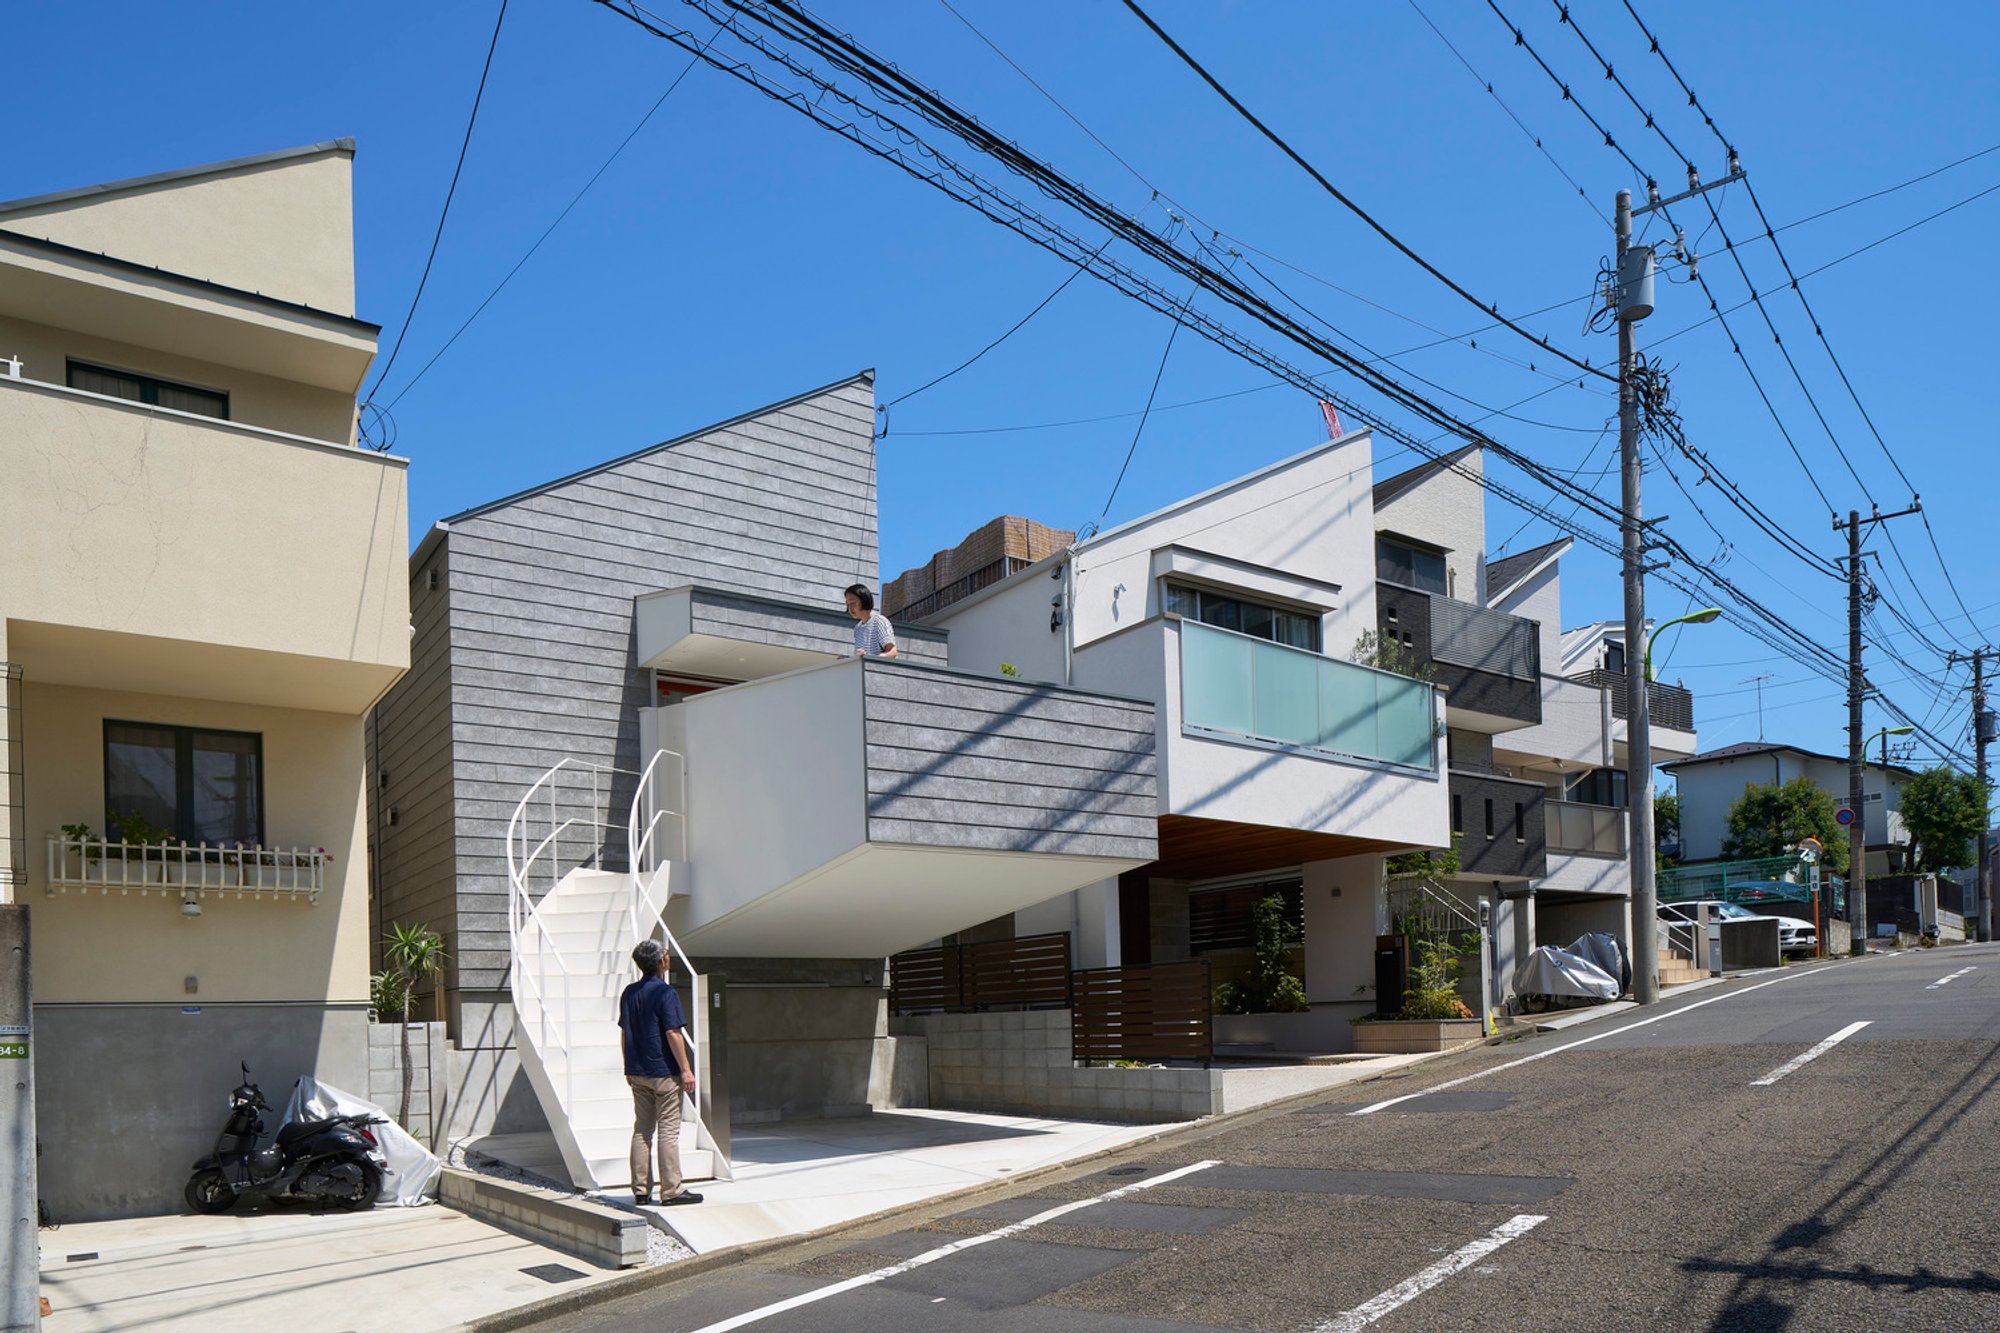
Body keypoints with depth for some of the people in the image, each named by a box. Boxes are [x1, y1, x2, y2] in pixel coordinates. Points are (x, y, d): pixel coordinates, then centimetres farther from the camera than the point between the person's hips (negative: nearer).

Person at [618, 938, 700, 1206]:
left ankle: (641, 1190, 13)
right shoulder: (665, 993, -14)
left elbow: (624, 1033, 13)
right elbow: (673, 1034, -17)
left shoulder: (629, 993, 8)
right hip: (664, 1072, -7)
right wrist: (686, 1070, -12)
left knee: (642, 1130, 11)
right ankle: (671, 1190, 0)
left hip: (638, 1073, 7)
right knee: (668, 1131, -2)